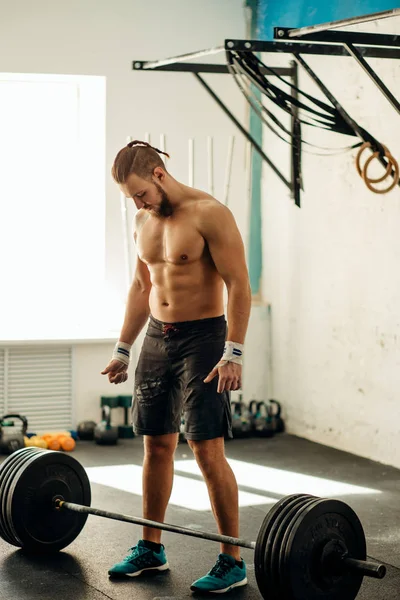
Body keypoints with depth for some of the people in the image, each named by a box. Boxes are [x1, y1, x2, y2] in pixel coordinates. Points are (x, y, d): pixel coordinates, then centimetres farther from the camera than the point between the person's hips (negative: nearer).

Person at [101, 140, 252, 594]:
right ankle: (151, 548, 24)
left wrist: (233, 354, -22)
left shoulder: (209, 214, -13)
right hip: (156, 339, 7)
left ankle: (232, 563, -1)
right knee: (155, 445, 12)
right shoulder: (143, 221, 10)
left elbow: (238, 285, -16)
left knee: (207, 450, -10)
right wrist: (123, 349, 17)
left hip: (202, 338, -7)